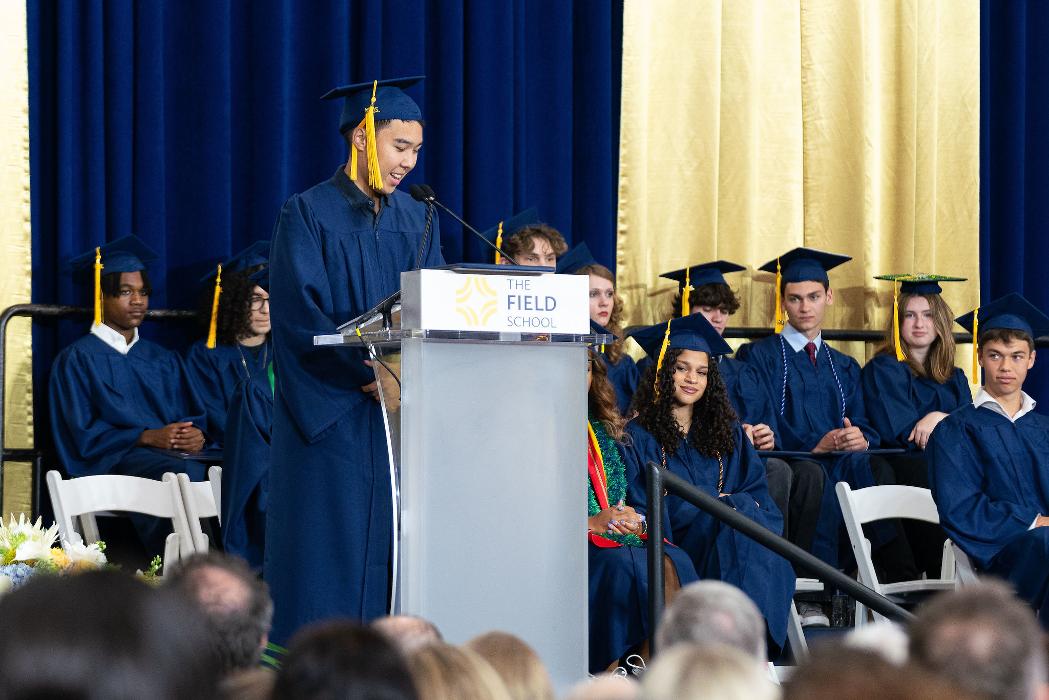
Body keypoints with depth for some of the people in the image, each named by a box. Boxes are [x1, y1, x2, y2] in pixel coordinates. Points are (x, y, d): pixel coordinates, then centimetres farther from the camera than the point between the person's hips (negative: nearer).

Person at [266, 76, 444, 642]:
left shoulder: (417, 221, 14)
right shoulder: (309, 214, -3)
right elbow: (301, 318, -11)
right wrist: (370, 372, -19)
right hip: (332, 418, -5)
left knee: (393, 548, 2)